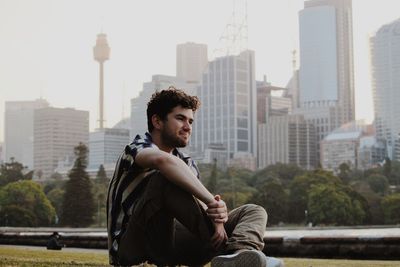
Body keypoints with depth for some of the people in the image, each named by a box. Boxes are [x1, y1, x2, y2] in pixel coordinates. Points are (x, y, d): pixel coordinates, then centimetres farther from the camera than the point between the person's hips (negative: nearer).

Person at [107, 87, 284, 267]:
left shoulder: (187, 164, 17)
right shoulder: (139, 147, -6)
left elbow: (203, 206, 2)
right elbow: (164, 160, -33)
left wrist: (218, 212, -23)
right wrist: (212, 201, -34)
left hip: (170, 244, 7)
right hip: (133, 246, -7)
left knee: (253, 211, -2)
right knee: (165, 178, -31)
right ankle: (227, 248, -32)